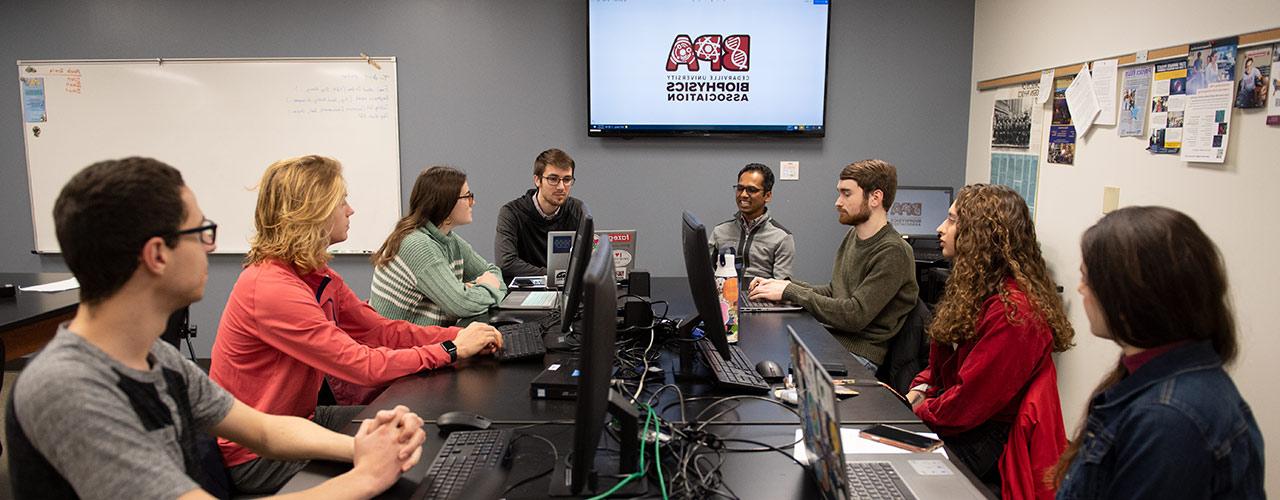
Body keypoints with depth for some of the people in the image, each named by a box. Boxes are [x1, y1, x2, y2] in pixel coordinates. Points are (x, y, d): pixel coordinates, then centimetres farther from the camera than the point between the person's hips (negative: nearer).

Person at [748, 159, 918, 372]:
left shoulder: (893, 252, -17)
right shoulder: (853, 235, 12)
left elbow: (854, 316, -22)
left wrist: (790, 291, -17)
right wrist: (783, 285, 4)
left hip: (858, 353, -8)